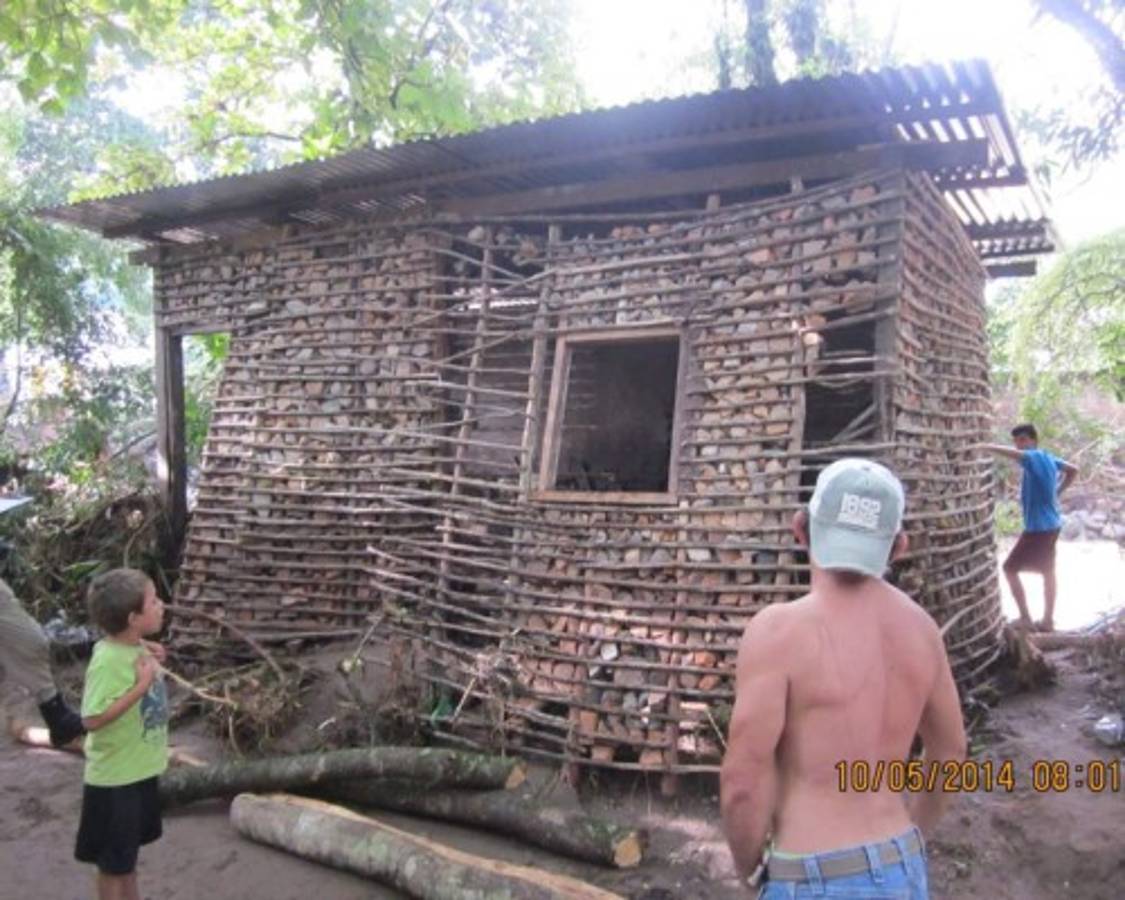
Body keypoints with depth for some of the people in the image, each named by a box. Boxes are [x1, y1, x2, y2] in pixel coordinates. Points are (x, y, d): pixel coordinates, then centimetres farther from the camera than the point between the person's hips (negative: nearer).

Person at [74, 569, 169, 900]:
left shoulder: (134, 645, -4)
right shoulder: (108, 659, -28)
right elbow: (93, 719, -31)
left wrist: (149, 656, -2)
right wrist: (143, 684, -32)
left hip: (139, 767, 8)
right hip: (115, 775, -8)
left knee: (129, 845, 26)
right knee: (113, 855, 11)